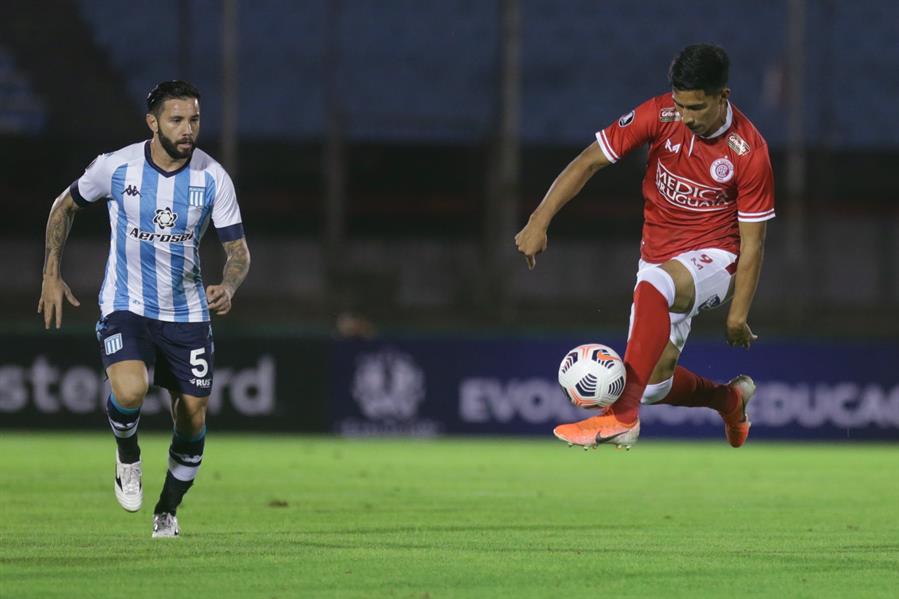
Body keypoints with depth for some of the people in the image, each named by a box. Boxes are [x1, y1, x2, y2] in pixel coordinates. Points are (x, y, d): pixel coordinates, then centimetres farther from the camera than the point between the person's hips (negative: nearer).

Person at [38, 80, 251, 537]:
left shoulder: (213, 178, -8)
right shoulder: (115, 167, -10)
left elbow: (238, 248, -4)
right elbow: (65, 207, 8)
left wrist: (228, 286, -26)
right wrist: (52, 275, 4)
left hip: (187, 312, 2)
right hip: (125, 306, -2)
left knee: (193, 419, 3)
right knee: (130, 390, -29)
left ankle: (168, 511, 27)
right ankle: (127, 456, 5)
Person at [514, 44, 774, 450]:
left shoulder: (749, 151, -17)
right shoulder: (659, 116, -11)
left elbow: (752, 240, -11)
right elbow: (589, 161, -7)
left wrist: (738, 315, -11)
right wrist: (539, 222, -16)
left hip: (713, 259, -5)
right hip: (659, 259, 5)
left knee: (653, 288, -39)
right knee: (654, 386, 4)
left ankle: (622, 418, -42)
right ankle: (730, 398, 38)